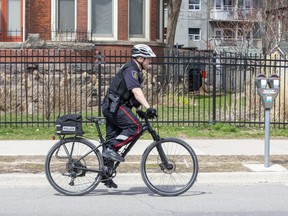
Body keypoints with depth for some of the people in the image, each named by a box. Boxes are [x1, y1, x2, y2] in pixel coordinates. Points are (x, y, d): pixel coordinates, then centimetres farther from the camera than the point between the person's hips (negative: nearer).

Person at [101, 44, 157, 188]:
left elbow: (134, 95, 25)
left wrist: (139, 110, 16)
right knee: (135, 126, -23)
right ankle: (111, 149, -22)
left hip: (111, 107, 10)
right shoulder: (130, 70, -14)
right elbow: (136, 91, -28)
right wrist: (148, 107, -37)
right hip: (114, 105, -10)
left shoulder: (136, 72, 19)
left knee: (112, 140, 10)